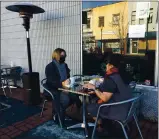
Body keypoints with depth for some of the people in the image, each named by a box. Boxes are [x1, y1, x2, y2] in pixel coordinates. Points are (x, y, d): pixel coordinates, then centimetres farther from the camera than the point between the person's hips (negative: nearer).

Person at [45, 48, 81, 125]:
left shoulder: (65, 65, 13)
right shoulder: (50, 67, -8)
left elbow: (68, 77, 16)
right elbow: (51, 82, -18)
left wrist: (68, 81, -9)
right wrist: (62, 84, -32)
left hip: (64, 88, 6)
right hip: (53, 90, -6)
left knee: (75, 96, -20)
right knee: (65, 99, -30)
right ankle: (60, 120, -9)